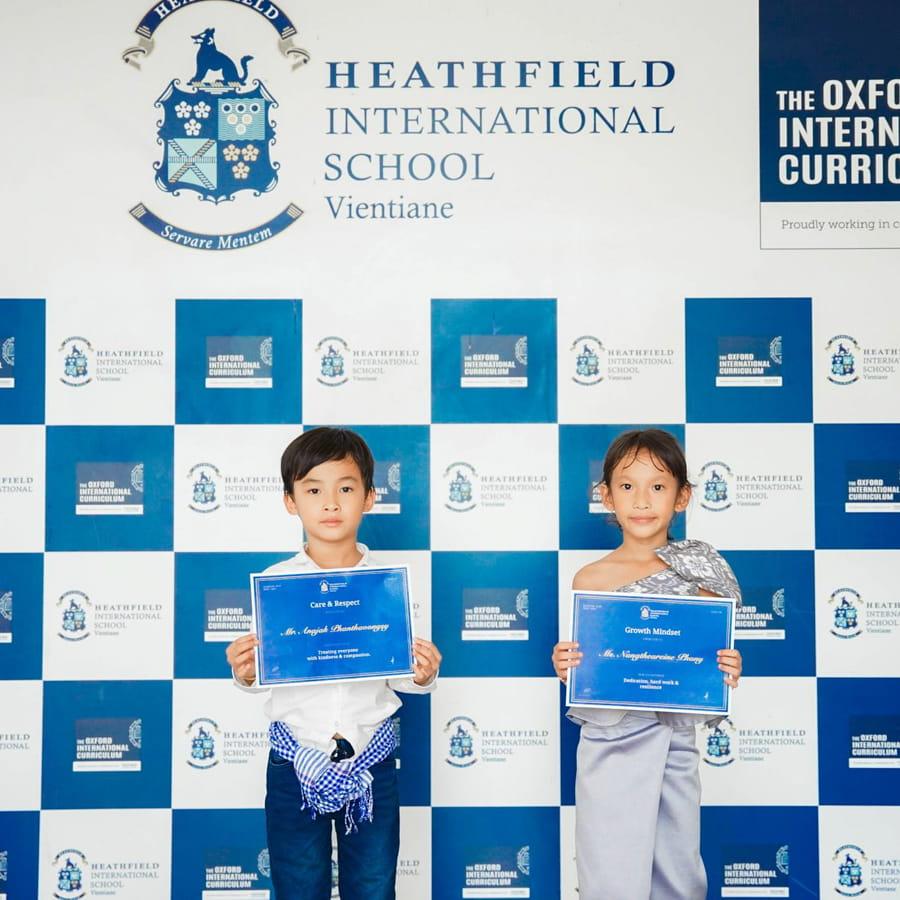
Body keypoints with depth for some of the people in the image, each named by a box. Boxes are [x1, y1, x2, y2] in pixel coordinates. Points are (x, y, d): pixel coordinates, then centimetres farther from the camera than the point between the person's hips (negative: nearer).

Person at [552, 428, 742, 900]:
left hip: (676, 744, 2)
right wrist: (563, 668, -16)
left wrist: (729, 671, -14)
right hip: (611, 744, -1)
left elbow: (714, 659, 7)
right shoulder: (590, 578, -2)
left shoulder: (699, 573, 0)